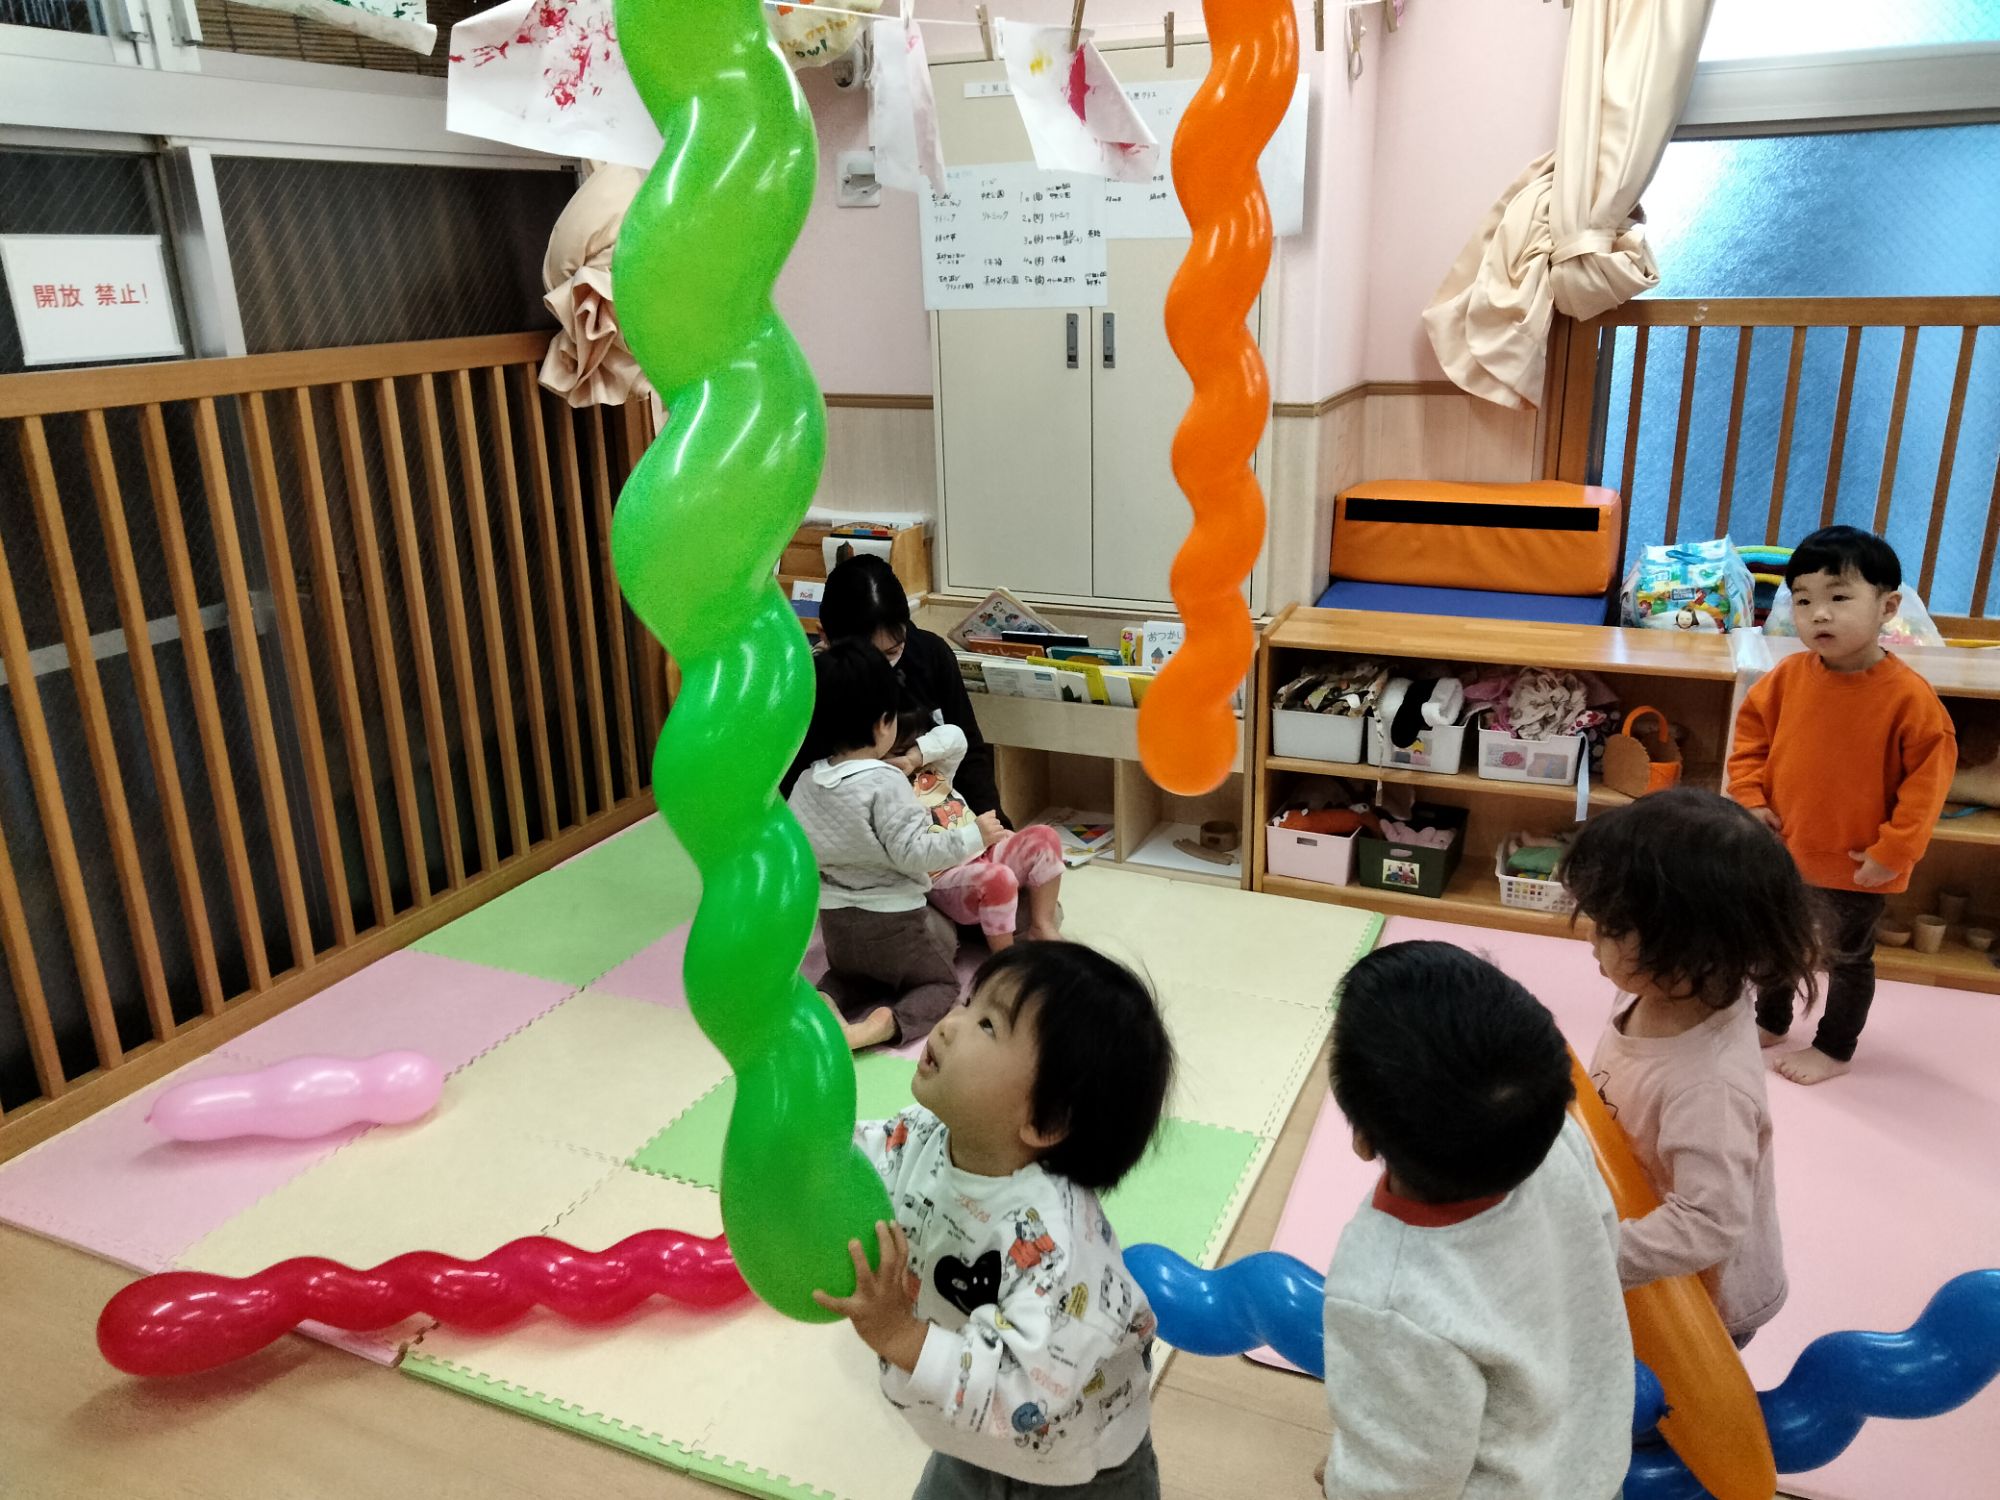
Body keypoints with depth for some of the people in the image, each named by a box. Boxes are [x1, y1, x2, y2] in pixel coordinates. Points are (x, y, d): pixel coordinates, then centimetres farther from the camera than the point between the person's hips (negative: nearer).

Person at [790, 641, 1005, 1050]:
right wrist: (973, 835, -14)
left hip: (835, 922, 6)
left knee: (849, 974, 33)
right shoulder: (885, 782, -22)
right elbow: (912, 853, -23)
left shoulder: (807, 782, -2)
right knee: (941, 984, 16)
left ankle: (825, 1002, -3)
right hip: (894, 921, -5)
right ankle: (888, 1022, -16)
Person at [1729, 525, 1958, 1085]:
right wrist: (1750, 798, -5)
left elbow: (1928, 779, -16)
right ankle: (1770, 1024, 46)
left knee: (1847, 958, 17)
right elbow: (1750, 732, 4)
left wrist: (1893, 850, -17)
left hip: (1857, 865, -4)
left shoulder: (1908, 697, -22)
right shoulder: (1786, 678, -11)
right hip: (1780, 850, 4)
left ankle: (1835, 1050, 37)